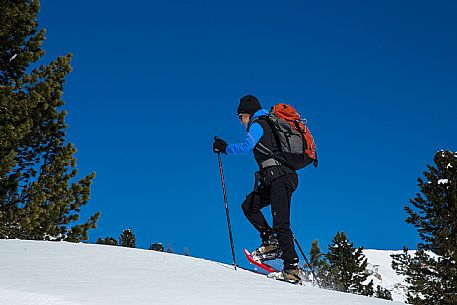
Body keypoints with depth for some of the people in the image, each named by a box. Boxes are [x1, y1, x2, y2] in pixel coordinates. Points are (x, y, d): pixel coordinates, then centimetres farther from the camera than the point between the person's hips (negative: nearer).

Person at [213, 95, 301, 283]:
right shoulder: (269, 124, 26)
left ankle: (291, 267, -12)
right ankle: (271, 241, 6)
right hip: (285, 176, 10)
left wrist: (224, 148, -6)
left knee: (281, 224, -12)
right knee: (248, 206, 12)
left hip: (279, 176, -10)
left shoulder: (257, 124, -2)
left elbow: (247, 147, -19)